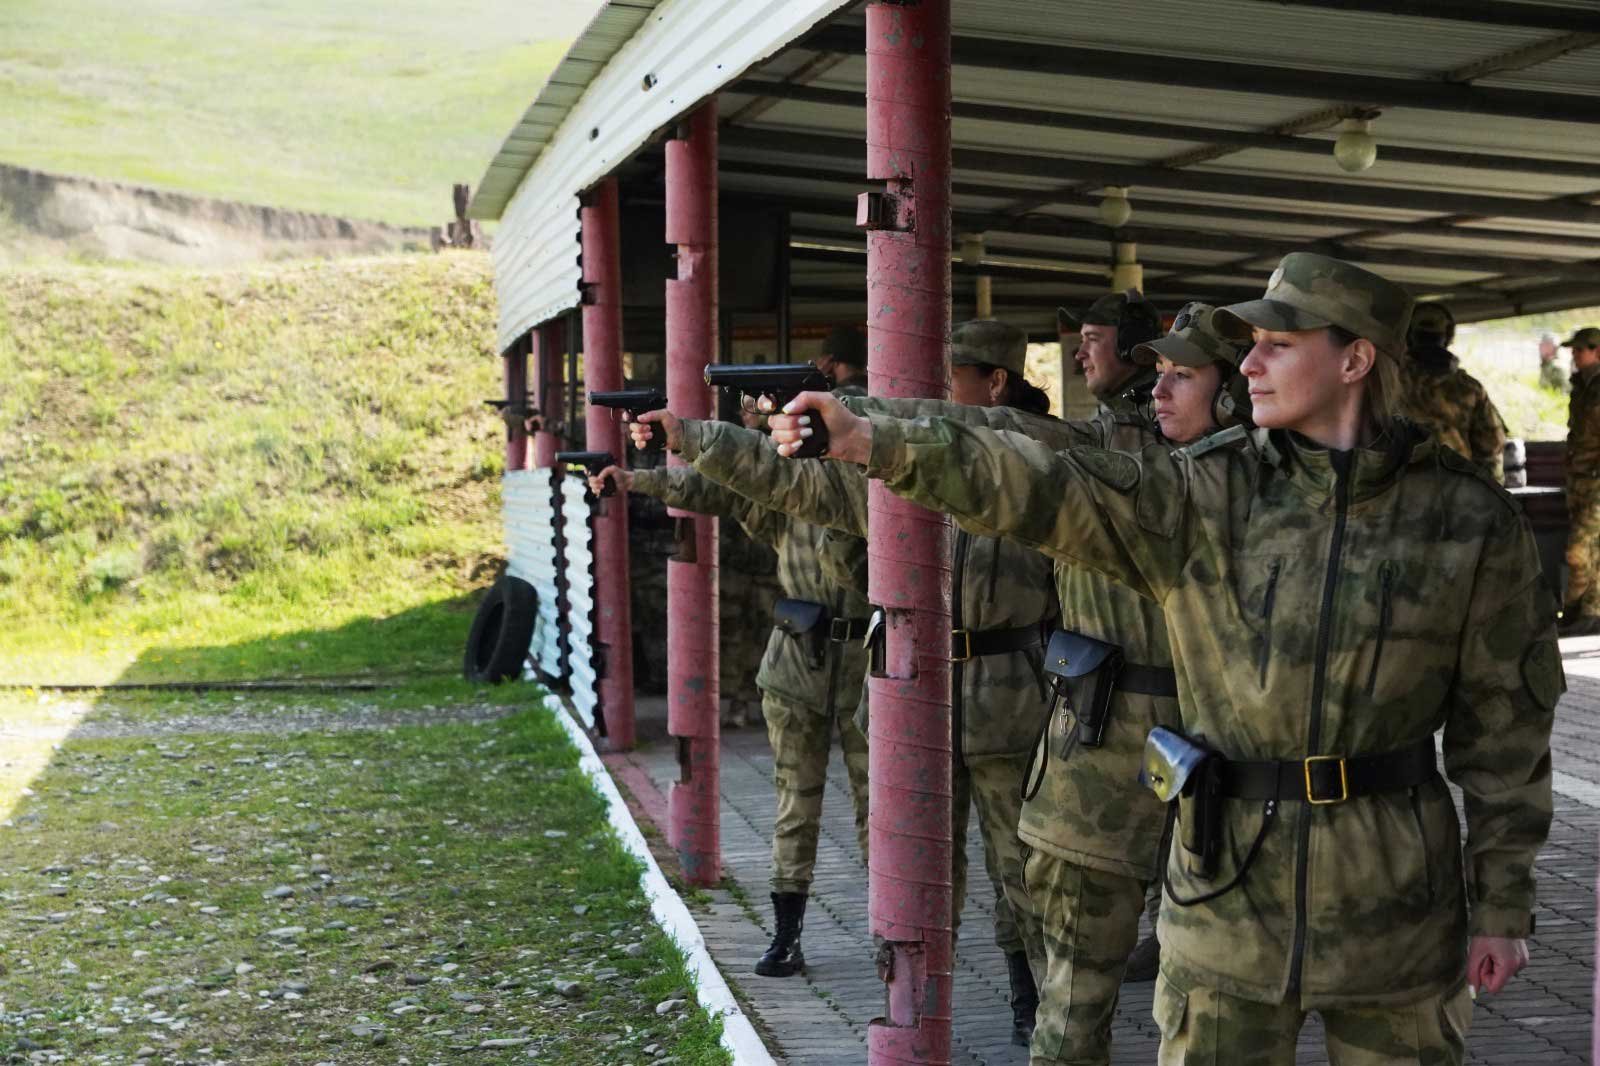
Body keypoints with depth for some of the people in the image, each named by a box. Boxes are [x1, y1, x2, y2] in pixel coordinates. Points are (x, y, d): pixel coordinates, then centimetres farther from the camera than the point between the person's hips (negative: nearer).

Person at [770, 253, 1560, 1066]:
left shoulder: (1469, 519, -4)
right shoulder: (1203, 502, -3)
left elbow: (1503, 720, 0)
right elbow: (1040, 487, -15)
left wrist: (1503, 902, 1)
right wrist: (875, 442, -28)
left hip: (1395, 903, 0)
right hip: (1229, 889, 1)